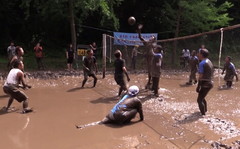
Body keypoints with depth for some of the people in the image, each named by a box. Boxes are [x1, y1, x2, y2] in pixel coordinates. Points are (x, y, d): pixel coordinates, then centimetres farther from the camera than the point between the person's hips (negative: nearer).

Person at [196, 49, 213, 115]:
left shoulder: (202, 63, -18)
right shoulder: (209, 61, 10)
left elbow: (201, 77, -19)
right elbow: (211, 74, 15)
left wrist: (198, 87, -13)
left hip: (205, 84, -9)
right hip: (210, 82, 9)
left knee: (199, 100, -1)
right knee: (202, 98, 25)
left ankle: (203, 115, 2)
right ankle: (205, 111, 40)